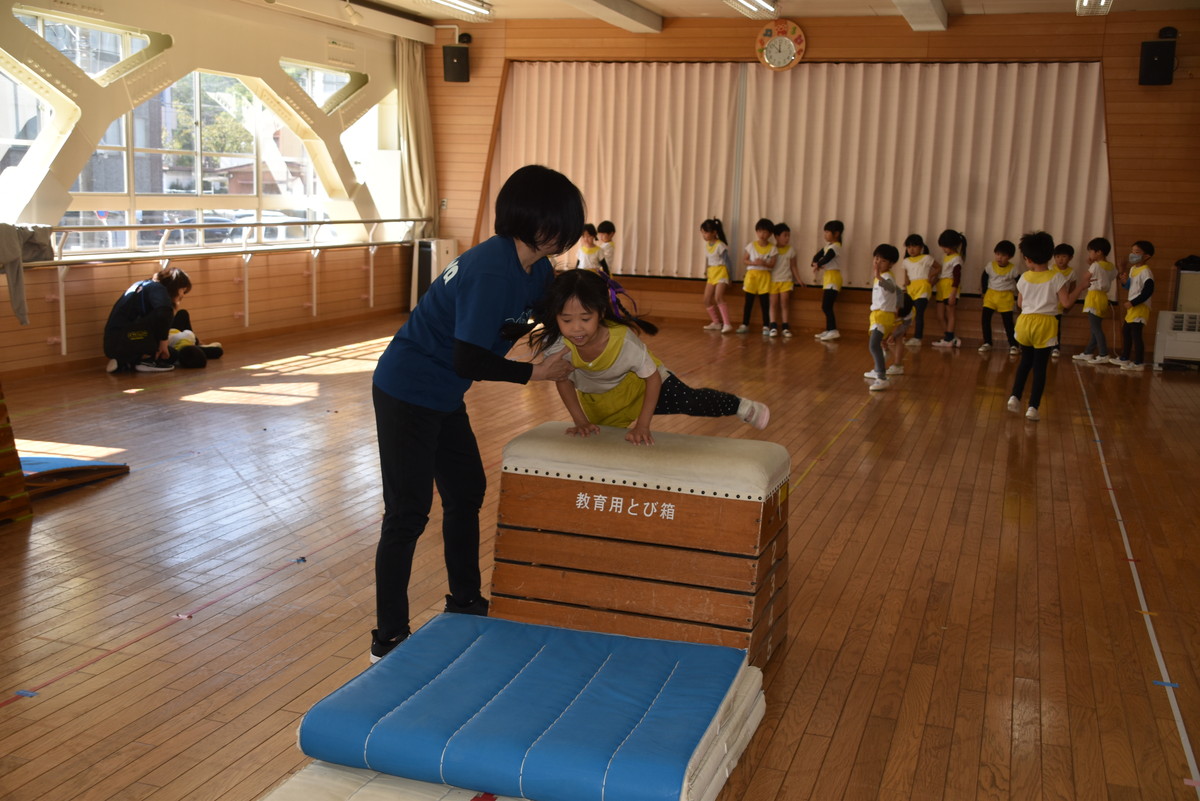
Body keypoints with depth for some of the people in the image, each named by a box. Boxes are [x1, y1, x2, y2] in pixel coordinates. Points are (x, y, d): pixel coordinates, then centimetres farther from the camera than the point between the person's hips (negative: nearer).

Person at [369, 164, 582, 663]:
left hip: (443, 397, 10)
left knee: (466, 492, 19)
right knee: (408, 512, -4)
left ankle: (465, 604, 36)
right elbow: (469, 361, -29)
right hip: (406, 393, -10)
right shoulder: (492, 271, -28)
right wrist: (533, 373, -17)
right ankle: (388, 640, 7)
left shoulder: (537, 270, 1)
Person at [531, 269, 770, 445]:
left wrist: (642, 425, -31)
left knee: (689, 402, -10)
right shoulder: (555, 343, -34)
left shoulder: (623, 340, -39)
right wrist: (581, 421, -16)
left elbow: (653, 377, -28)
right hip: (597, 399, 3)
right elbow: (564, 381, -14)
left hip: (639, 382, -2)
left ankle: (740, 406, 18)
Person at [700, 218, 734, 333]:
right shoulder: (706, 245, 10)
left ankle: (727, 324, -24)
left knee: (718, 298, -22)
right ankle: (716, 323, 18)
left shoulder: (720, 245, -13)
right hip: (711, 274, 8)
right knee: (707, 300, 6)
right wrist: (705, 273, 19)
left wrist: (729, 276, -13)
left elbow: (726, 260, -12)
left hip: (721, 272, -8)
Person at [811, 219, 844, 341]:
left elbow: (826, 259, -25)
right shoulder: (828, 246, 15)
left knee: (826, 306, -15)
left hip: (833, 277, -10)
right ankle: (828, 330, 17)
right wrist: (815, 264, -10)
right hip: (827, 277, 10)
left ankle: (833, 330, -17)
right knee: (826, 306, 11)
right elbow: (818, 255, 11)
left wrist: (817, 265, -7)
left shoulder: (836, 246, -13)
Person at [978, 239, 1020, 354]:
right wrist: (984, 292, 6)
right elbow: (984, 279, 9)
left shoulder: (1013, 269, -9)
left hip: (1006, 297, -2)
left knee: (1008, 322, 0)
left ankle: (1013, 345, 8)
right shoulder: (990, 265, -4)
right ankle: (987, 343, 7)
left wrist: (1017, 297, -1)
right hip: (991, 295, 3)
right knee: (985, 318, -4)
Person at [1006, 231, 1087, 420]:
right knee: (1040, 366, 2)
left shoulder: (1024, 277, 0)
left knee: (1025, 361, 22)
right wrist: (1080, 287, 1)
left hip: (1026, 322, 3)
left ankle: (1015, 397, 15)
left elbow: (1020, 303, 8)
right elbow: (1066, 303, -10)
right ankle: (1033, 407, 0)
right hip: (1045, 324, -3)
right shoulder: (1056, 277, -7)